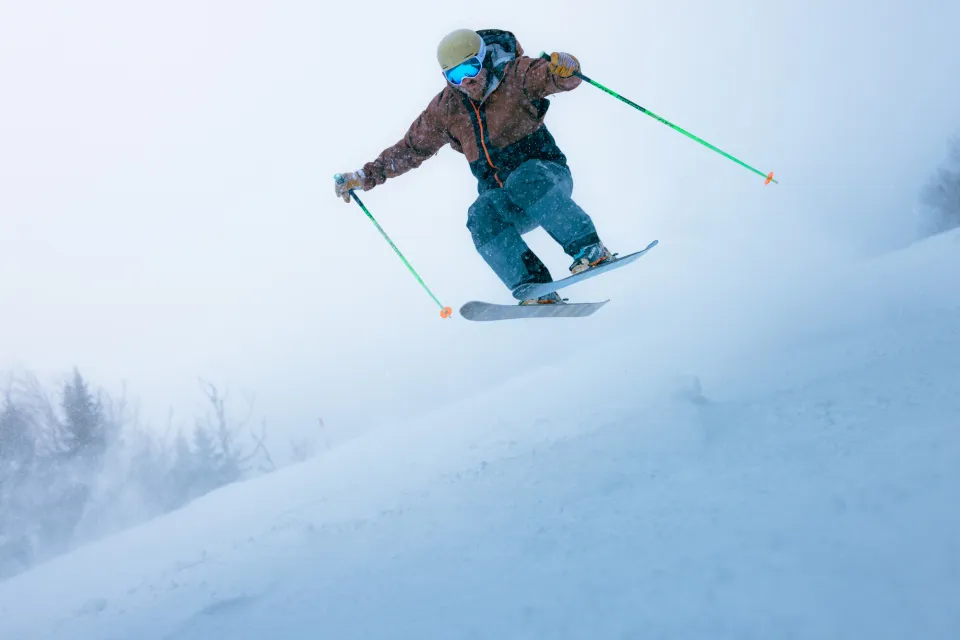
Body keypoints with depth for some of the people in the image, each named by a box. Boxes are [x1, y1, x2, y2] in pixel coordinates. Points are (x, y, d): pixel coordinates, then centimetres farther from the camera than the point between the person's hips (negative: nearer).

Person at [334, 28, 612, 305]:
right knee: (481, 217, -30)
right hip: (505, 202, 4)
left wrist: (564, 67, -46)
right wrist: (364, 177, 13)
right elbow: (411, 148, 14)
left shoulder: (515, 76, -7)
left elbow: (563, 78, -21)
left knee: (526, 182, -38)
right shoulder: (445, 108, 4)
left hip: (546, 173, -3)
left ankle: (589, 250, -31)